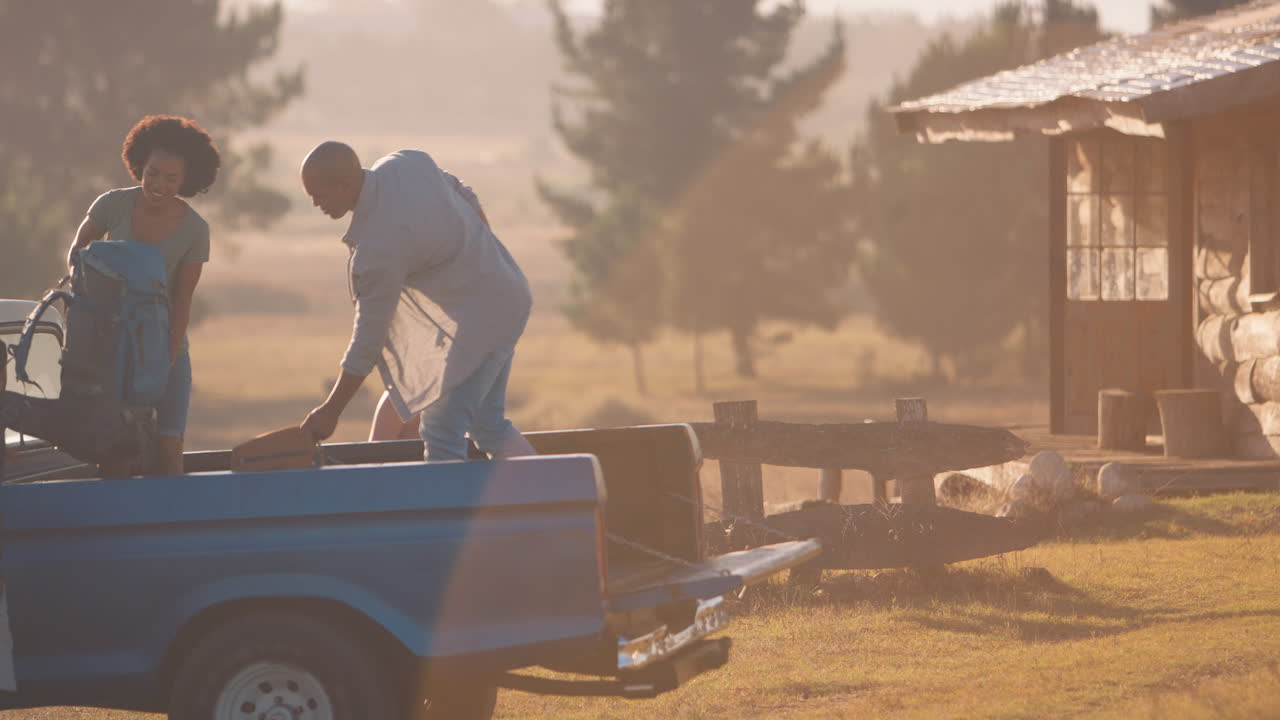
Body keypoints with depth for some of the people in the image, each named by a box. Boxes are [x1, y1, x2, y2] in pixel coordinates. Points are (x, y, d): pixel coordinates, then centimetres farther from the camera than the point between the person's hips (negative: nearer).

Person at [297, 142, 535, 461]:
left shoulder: (377, 251, -29)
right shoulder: (409, 162, -8)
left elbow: (368, 341, -20)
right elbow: (467, 198, 10)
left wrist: (331, 412, -9)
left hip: (479, 321, -9)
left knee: (441, 433, -5)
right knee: (489, 424, 18)